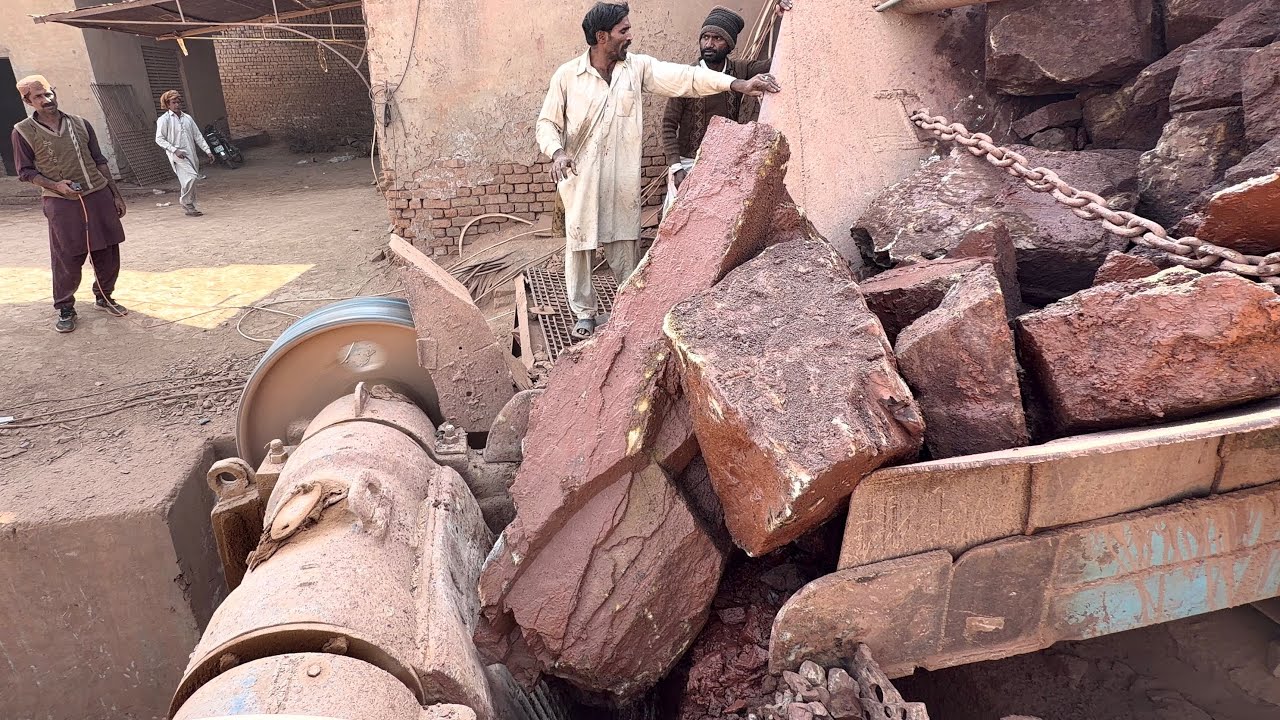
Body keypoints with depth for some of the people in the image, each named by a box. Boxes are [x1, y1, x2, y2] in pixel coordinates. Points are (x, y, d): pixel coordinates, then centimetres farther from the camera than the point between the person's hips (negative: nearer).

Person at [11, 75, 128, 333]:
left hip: (99, 197, 3)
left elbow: (100, 162, 12)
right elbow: (26, 172, 0)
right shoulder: (23, 132, -1)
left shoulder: (80, 124, 8)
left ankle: (104, 297, 28)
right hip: (62, 204, -3)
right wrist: (55, 185, -17)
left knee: (108, 254, 8)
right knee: (67, 260, -1)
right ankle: (65, 309, 14)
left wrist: (116, 195, 11)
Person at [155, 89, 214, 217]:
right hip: (177, 154, -6)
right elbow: (159, 139, -5)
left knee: (192, 178, 7)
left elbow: (198, 136, 16)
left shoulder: (187, 118, 13)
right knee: (191, 176, -22)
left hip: (190, 153, 6)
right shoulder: (164, 119, -3)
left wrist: (207, 150, 7)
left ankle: (190, 207, 18)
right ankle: (186, 201, -3)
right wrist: (174, 150, -16)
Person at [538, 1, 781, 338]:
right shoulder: (567, 75, -5)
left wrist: (738, 84, -18)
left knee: (624, 245, 9)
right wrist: (557, 151, -21)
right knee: (580, 246, 6)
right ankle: (584, 313, 22)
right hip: (581, 179, -1)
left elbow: (684, 77, -8)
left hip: (622, 179, 2)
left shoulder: (637, 67, 0)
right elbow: (547, 122, 1)